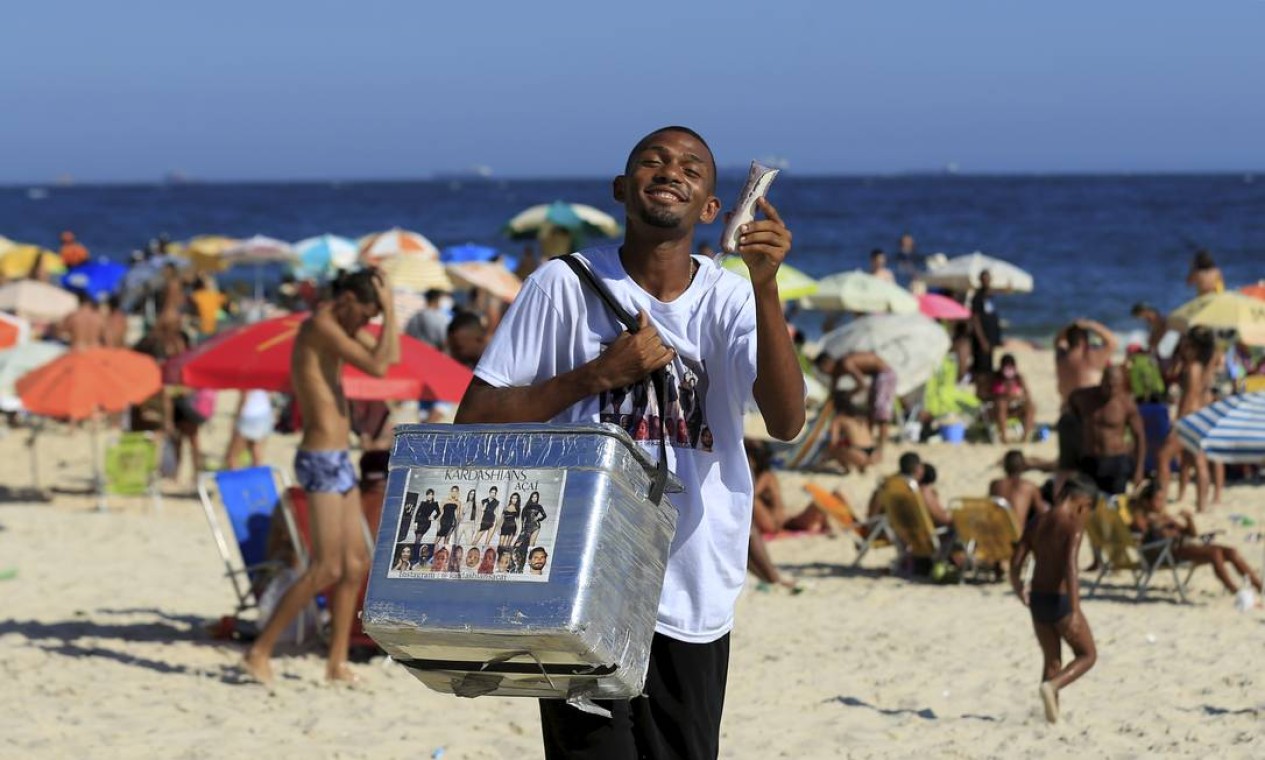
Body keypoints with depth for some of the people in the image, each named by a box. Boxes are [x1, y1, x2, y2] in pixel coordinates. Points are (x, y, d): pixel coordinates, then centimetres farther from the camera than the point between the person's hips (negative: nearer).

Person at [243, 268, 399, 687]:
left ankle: (337, 663, 12)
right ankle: (260, 652, -7)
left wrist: (387, 310, 12)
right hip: (321, 460, -10)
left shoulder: (334, 326, 15)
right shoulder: (320, 325, -14)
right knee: (326, 568, -12)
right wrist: (388, 311, -13)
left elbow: (391, 355, 21)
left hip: (338, 460, 10)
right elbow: (377, 367, -21)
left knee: (355, 565, 9)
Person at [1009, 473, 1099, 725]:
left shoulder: (1036, 523, 7)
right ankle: (1052, 685, -15)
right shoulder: (1074, 524, -12)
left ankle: (1052, 714, 17)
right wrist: (1075, 610, -26)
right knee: (1087, 655, 10)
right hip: (1060, 600, -6)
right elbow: (1070, 565, -24)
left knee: (1051, 660, 19)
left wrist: (1020, 591, 25)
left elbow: (1015, 563, 6)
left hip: (1037, 600, 6)